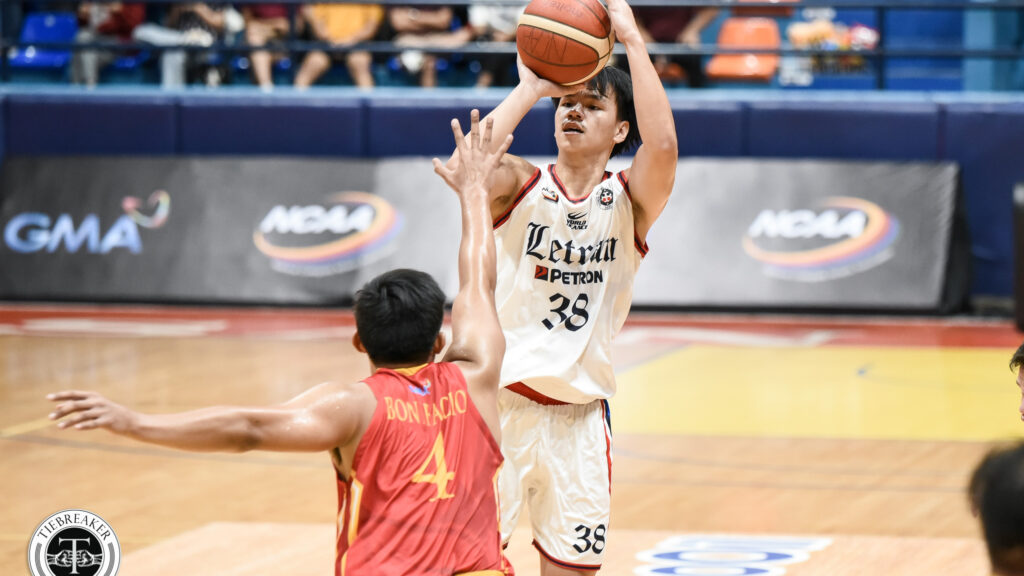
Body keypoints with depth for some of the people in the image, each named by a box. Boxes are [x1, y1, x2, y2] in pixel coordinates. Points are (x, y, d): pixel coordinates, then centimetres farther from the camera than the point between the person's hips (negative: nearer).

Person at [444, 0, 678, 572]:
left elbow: (662, 146, -22)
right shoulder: (521, 185, -1)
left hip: (579, 414, 2)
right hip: (500, 402, -2)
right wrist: (529, 90, -19)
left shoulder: (630, 200, 0)